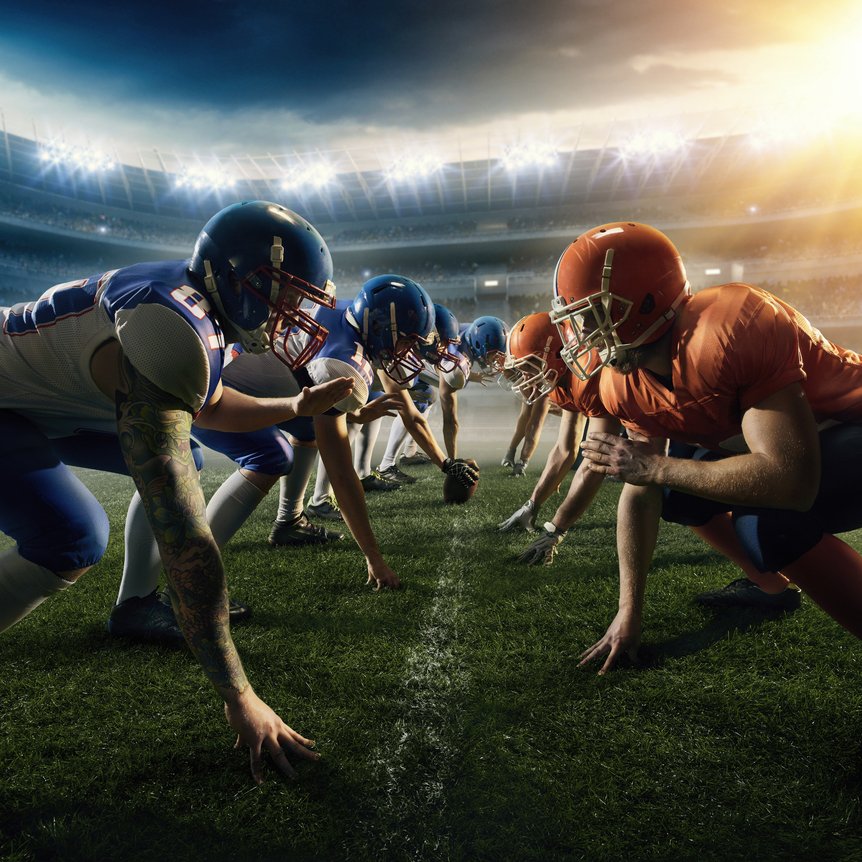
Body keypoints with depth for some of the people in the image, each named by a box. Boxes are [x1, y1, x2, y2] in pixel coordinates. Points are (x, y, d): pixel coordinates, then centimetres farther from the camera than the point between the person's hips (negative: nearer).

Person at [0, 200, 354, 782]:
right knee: (74, 541, -26)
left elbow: (208, 408, 11)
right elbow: (182, 536, -41)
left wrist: (299, 407, -3)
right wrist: (238, 697, -38)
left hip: (48, 390, 9)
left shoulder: (198, 304, -9)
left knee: (182, 458, 9)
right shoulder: (174, 336, -37)